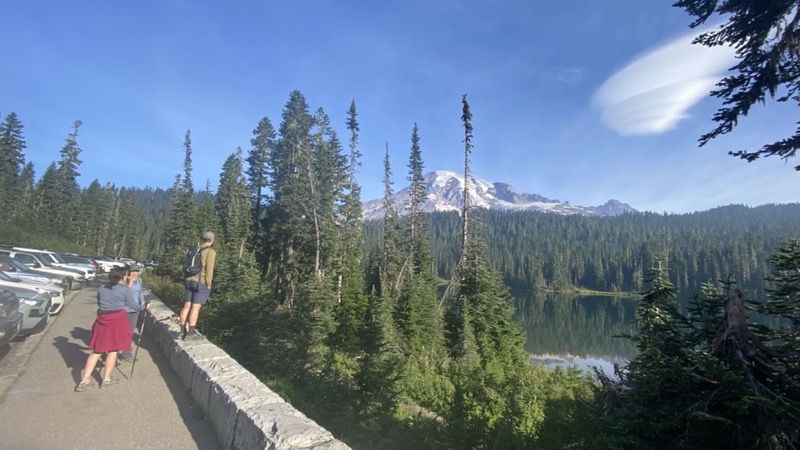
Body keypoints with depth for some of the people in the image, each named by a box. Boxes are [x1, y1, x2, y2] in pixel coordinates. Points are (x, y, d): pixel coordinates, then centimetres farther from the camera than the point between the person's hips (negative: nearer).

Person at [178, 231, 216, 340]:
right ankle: (190, 332, -2)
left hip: (189, 281, 7)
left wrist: (186, 280, 21)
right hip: (201, 283, -7)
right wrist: (208, 284, -8)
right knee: (195, 307, -4)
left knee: (187, 306, 9)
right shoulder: (211, 251, -9)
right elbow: (209, 269, -15)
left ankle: (182, 330, 15)